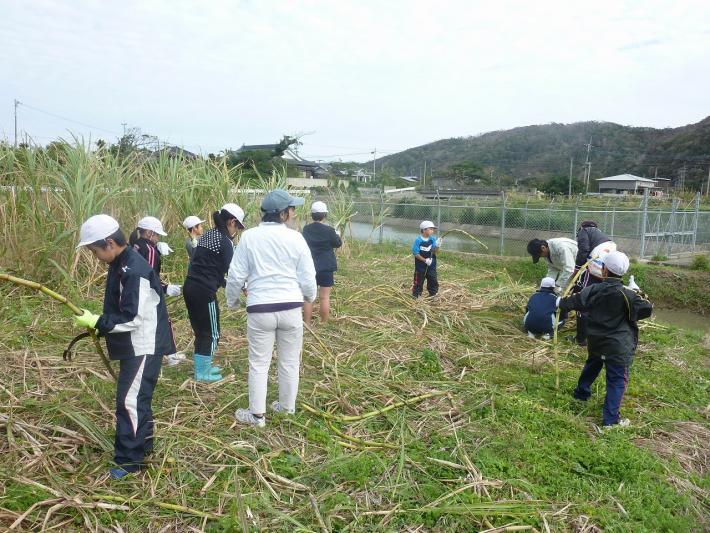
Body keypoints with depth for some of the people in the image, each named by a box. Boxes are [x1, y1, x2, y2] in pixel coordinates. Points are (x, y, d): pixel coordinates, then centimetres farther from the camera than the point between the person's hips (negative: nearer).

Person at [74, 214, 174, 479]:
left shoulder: (134, 271, -24)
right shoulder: (121, 264, 8)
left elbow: (133, 318, -25)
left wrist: (95, 322, -18)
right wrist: (98, 323, 6)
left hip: (143, 346, -10)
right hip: (133, 345, 10)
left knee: (129, 400, -4)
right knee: (137, 398, 19)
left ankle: (128, 459, 8)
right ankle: (143, 444, 34)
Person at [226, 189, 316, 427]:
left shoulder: (249, 236, -4)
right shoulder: (295, 237, -4)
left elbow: (236, 275, -1)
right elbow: (307, 277, 0)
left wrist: (232, 301, 17)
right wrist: (310, 296, 22)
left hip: (260, 309, -1)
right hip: (291, 307, 1)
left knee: (259, 363, 10)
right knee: (289, 361, 16)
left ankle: (257, 414, 20)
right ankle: (287, 406, 31)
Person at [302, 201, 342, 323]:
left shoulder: (306, 229, -2)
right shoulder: (328, 230, -13)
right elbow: (338, 244, 0)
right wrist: (337, 235, 20)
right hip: (326, 267, -3)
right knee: (324, 297, 5)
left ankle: (307, 324, 11)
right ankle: (324, 323, 12)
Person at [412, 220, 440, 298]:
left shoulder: (433, 239, -4)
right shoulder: (418, 240, -15)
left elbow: (435, 252, -7)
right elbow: (416, 253, -14)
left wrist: (437, 246, -28)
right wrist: (425, 260, -21)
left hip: (431, 265, 4)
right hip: (420, 265, -4)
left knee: (433, 281, 9)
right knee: (418, 282, 8)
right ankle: (416, 297, 21)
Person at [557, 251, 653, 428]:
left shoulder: (593, 290, -6)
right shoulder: (627, 295, -18)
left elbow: (575, 301, 4)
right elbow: (647, 310, -16)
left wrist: (560, 302, 24)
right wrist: (641, 299, 5)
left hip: (595, 340, 5)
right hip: (618, 346, -5)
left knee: (592, 365, 31)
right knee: (617, 380, 2)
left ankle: (581, 393, 48)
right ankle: (610, 418, 2)